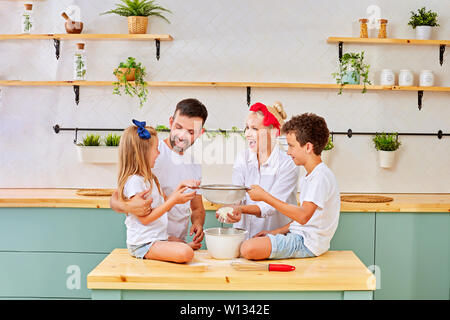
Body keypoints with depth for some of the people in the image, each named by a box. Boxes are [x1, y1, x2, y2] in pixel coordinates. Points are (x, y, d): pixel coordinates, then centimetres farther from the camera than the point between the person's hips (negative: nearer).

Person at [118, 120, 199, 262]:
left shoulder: (149, 178, 15)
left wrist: (179, 188, 10)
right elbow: (145, 218, -19)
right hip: (143, 244, -10)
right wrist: (174, 200, -18)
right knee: (185, 253, -28)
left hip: (159, 238, 10)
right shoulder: (134, 181, -17)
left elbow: (163, 205, 16)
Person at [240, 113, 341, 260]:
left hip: (308, 242, -10)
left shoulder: (321, 176, -18)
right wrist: (276, 232, 11)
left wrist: (265, 196, -24)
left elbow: (303, 216, -29)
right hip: (300, 236, 10)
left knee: (248, 248, -25)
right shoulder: (309, 176, 16)